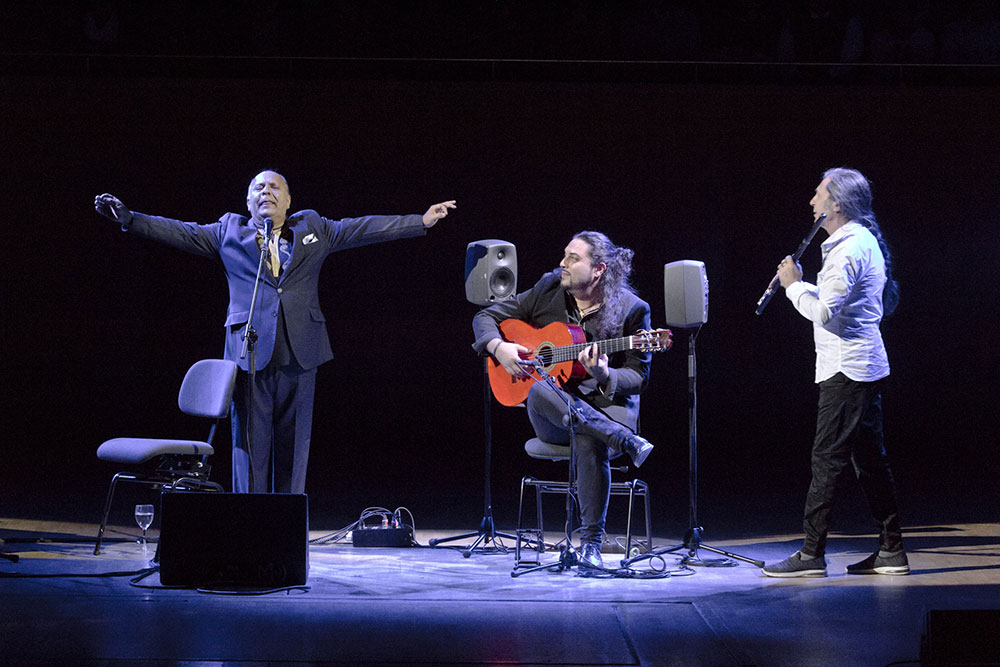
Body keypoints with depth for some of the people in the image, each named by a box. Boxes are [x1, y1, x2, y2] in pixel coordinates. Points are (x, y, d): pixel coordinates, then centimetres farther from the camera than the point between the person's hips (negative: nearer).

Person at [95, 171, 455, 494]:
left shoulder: (312, 228, 14)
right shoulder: (229, 232, 12)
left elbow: (364, 228, 14)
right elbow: (181, 233, 6)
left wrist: (423, 221, 11)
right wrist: (128, 218, -6)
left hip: (298, 350, 1)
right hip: (251, 349, -1)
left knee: (294, 440, 3)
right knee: (250, 439, -2)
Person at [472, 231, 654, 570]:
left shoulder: (631, 310, -4)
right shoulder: (548, 290, 5)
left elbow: (638, 376, -3)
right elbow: (486, 317, 13)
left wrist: (605, 375, -24)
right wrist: (499, 347, -9)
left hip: (608, 406, -3)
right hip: (552, 418, 3)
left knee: (589, 442, -40)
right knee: (539, 391, -36)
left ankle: (591, 541, -28)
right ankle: (625, 442, -34)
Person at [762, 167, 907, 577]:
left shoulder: (848, 249, -16)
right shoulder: (864, 241, 18)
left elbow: (823, 312, -22)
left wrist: (793, 285, -7)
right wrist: (802, 284, 12)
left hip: (845, 368, -11)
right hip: (864, 366, 11)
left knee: (827, 459, -8)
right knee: (868, 458, 11)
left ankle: (812, 555, -6)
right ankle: (891, 551, 12)